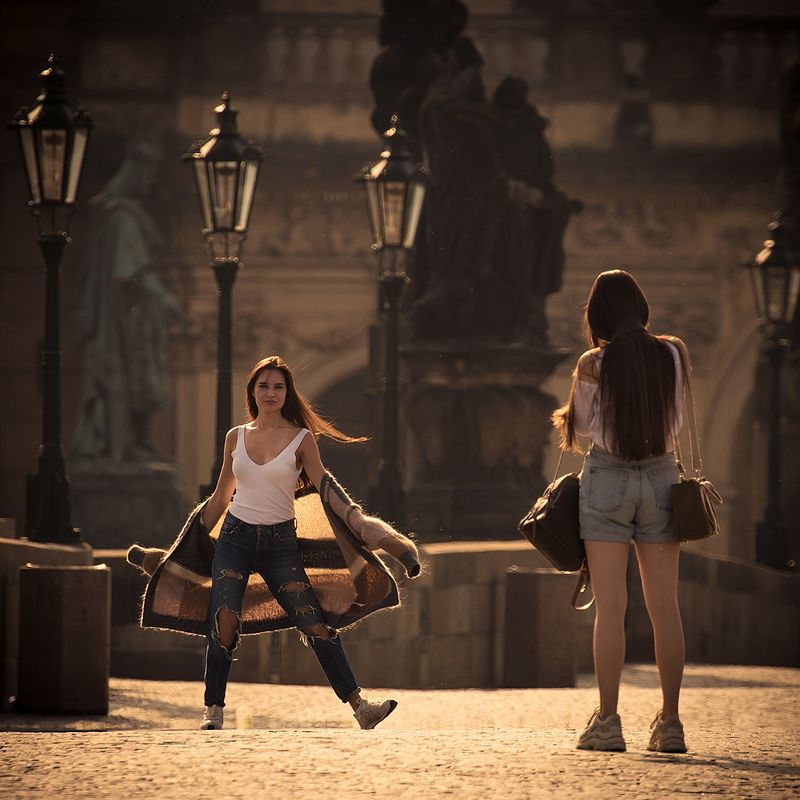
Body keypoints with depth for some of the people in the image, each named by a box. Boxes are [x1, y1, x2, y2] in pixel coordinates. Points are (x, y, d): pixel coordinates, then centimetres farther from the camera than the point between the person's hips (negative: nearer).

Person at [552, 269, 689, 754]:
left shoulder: (594, 364, -8)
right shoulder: (673, 354, 0)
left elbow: (580, 425, 3)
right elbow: (676, 421, 11)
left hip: (608, 477, -3)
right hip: (661, 477, 3)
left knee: (611, 605, -2)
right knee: (664, 606, 4)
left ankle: (608, 721, -6)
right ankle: (670, 723, 5)